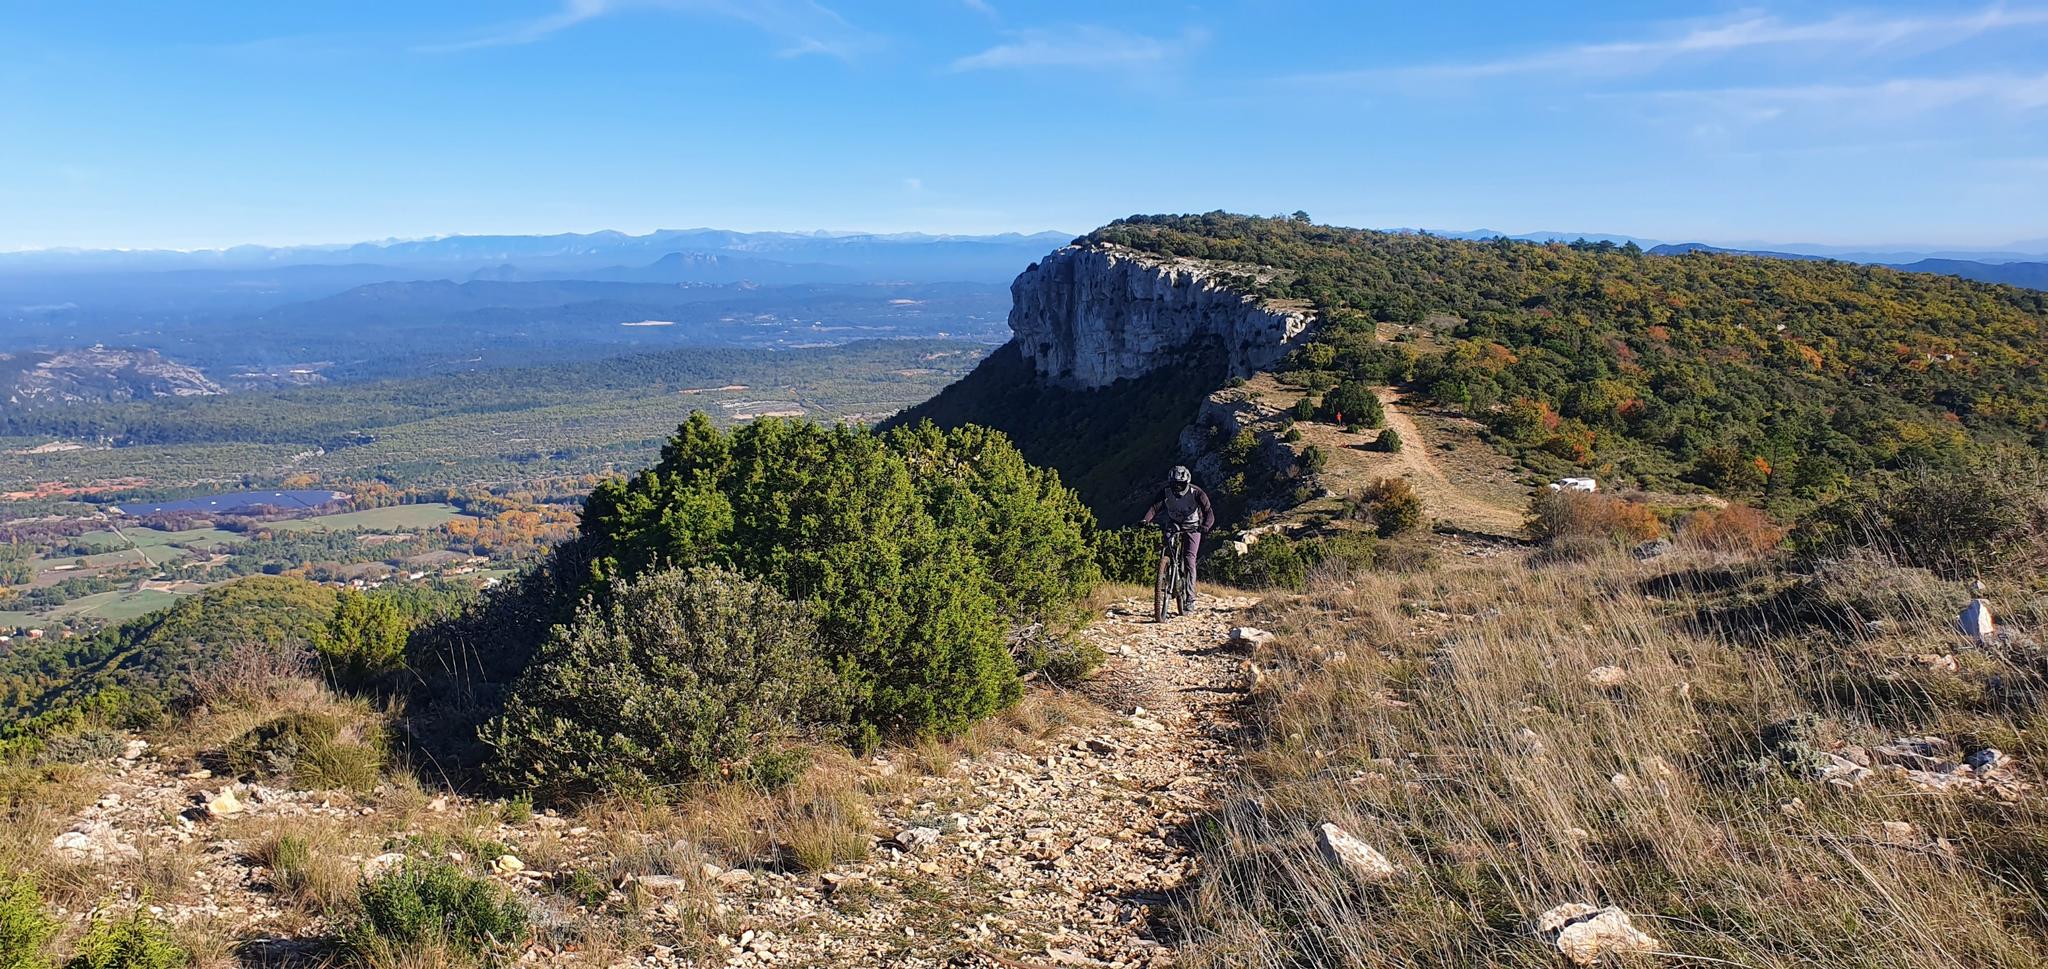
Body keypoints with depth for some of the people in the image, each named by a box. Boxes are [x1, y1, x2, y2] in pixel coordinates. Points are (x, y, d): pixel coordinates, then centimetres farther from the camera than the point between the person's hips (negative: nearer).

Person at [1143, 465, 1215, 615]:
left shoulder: (1196, 493, -22)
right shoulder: (1166, 492, -17)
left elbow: (1209, 513, -28)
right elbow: (1154, 507, -26)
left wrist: (1205, 527, -48)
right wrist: (1146, 521, -47)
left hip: (1192, 527, -3)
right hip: (1173, 525, 3)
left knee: (1189, 559, -16)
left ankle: (1190, 599, -15)